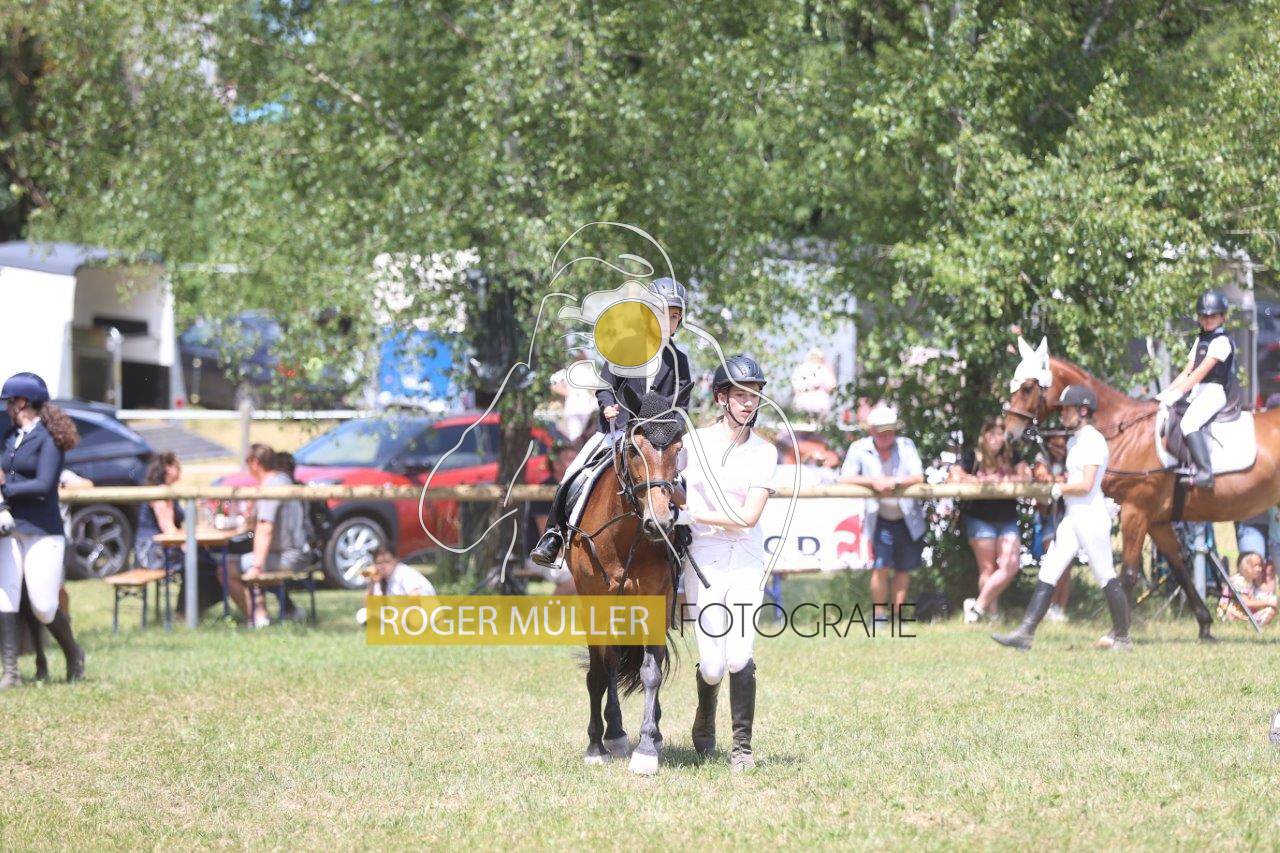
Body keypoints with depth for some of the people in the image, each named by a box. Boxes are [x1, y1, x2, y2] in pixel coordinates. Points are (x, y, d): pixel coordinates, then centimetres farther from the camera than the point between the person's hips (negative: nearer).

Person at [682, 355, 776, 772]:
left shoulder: (764, 452, 1)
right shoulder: (693, 442, 2)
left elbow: (748, 517, -9)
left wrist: (696, 512, -13)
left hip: (746, 560, 0)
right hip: (703, 559, 0)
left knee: (739, 656, -14)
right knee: (713, 665, -4)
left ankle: (742, 746, -1)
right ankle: (704, 721, 28)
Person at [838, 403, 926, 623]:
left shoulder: (905, 445, -1)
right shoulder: (860, 448, -3)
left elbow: (918, 477, -9)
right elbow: (845, 479, -9)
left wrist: (894, 482, -25)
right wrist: (872, 481, -23)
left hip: (907, 518, 2)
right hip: (880, 519, -2)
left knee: (903, 569, 7)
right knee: (881, 567, -13)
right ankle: (878, 614, 1)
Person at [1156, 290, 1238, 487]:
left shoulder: (1222, 341, -10)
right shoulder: (1200, 340, 19)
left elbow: (1201, 371, -18)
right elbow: (1187, 372, 18)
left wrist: (1178, 392, -23)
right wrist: (1167, 391, 6)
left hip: (1215, 391, -10)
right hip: (1198, 392, 10)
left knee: (1189, 423, -30)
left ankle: (1205, 473, -34)